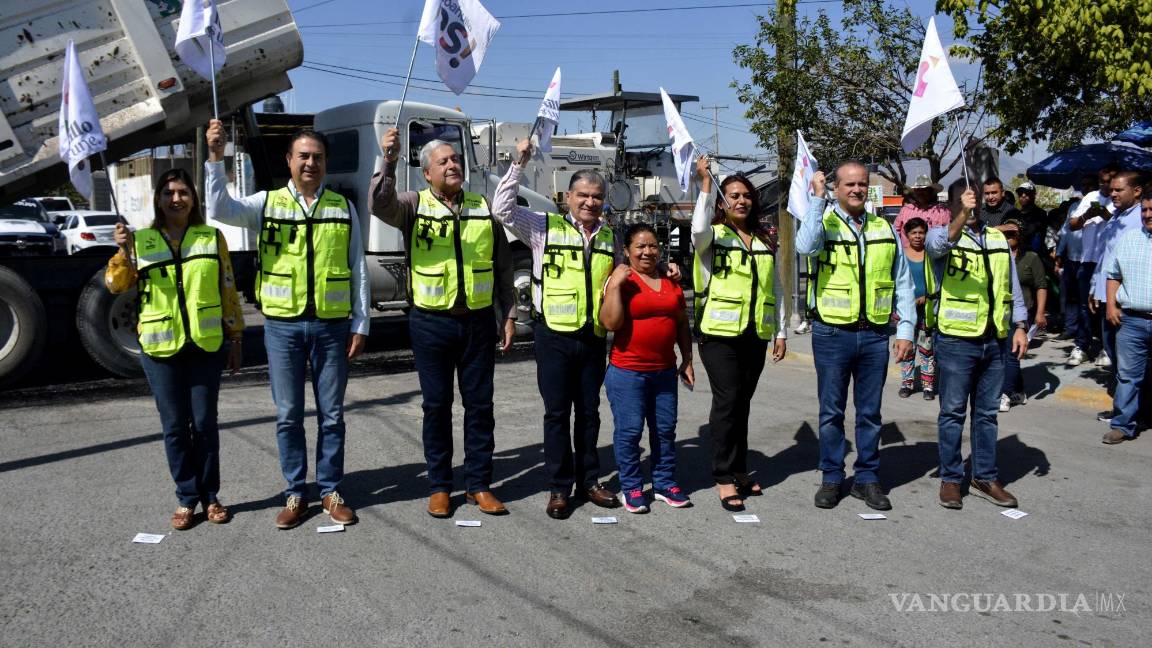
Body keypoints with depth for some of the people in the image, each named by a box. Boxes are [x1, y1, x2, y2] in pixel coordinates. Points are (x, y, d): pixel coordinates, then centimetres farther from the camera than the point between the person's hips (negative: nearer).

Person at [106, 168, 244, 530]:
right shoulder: (141, 240, 4)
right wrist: (124, 253, -20)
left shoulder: (212, 238, 4)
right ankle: (187, 498, 18)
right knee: (174, 426, 7)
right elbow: (115, 285, -3)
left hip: (206, 345, 0)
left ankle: (210, 495, 18)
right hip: (160, 348, 1)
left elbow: (228, 291, 6)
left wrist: (235, 338, 5)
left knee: (204, 423, 5)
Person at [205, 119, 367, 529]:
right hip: (283, 326, 0)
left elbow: (358, 272, 6)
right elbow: (220, 209, -13)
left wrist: (360, 325, 2)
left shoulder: (343, 209, 6)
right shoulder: (267, 204, 5)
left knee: (332, 415, 8)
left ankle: (331, 492, 21)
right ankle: (296, 494, 20)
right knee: (288, 415, 7)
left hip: (332, 326, 0)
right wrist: (216, 157, -24)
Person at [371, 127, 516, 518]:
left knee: (479, 404, 7)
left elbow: (503, 266, 11)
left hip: (478, 321, 2)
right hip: (431, 322, -2)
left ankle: (479, 484, 18)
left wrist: (508, 314, 7)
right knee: (437, 405, 7)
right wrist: (388, 163, -38)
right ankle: (439, 486, 18)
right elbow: (381, 205, -23)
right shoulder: (415, 205, 0)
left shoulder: (483, 208, 8)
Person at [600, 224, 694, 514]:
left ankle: (665, 483, 25)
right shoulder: (620, 280, -6)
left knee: (665, 429, 12)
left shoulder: (671, 281, 11)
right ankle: (632, 488, 14)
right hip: (627, 372, -5)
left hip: (665, 371, 5)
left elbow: (682, 324, 18)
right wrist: (615, 285, -20)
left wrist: (687, 360, 15)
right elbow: (610, 323, -17)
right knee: (629, 431, 1)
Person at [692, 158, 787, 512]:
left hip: (755, 336, 5)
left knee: (742, 403, 12)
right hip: (720, 334, -5)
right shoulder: (713, 236, 0)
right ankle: (724, 479, -1)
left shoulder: (765, 243, 15)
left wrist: (780, 332, 13)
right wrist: (705, 183, -25)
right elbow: (698, 228, -26)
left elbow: (776, 290, 17)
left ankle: (739, 470, 22)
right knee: (727, 402, -9)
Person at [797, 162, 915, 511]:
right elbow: (805, 247, -26)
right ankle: (831, 478, 19)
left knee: (870, 412, 11)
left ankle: (867, 478, 23)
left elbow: (903, 284, 10)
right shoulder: (823, 222, -1)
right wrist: (817, 198, -22)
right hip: (832, 334, -3)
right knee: (831, 411, 7)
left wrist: (905, 331, 3)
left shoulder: (885, 230, 10)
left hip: (875, 334, 3)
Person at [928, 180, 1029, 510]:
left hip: (995, 340, 5)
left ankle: (985, 478, 22)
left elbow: (1013, 287, 16)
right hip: (957, 339, -5)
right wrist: (962, 216, -44)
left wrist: (1019, 327, 8)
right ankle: (951, 479, 13)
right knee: (953, 412, 3)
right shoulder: (942, 235, -2)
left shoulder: (998, 238, 13)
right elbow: (940, 245, -28)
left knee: (987, 413, 12)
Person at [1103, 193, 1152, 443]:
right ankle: (1122, 425, 11)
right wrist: (1111, 305, 5)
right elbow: (1113, 275, 16)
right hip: (1131, 320, 2)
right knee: (1127, 375, 5)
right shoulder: (1128, 240, 10)